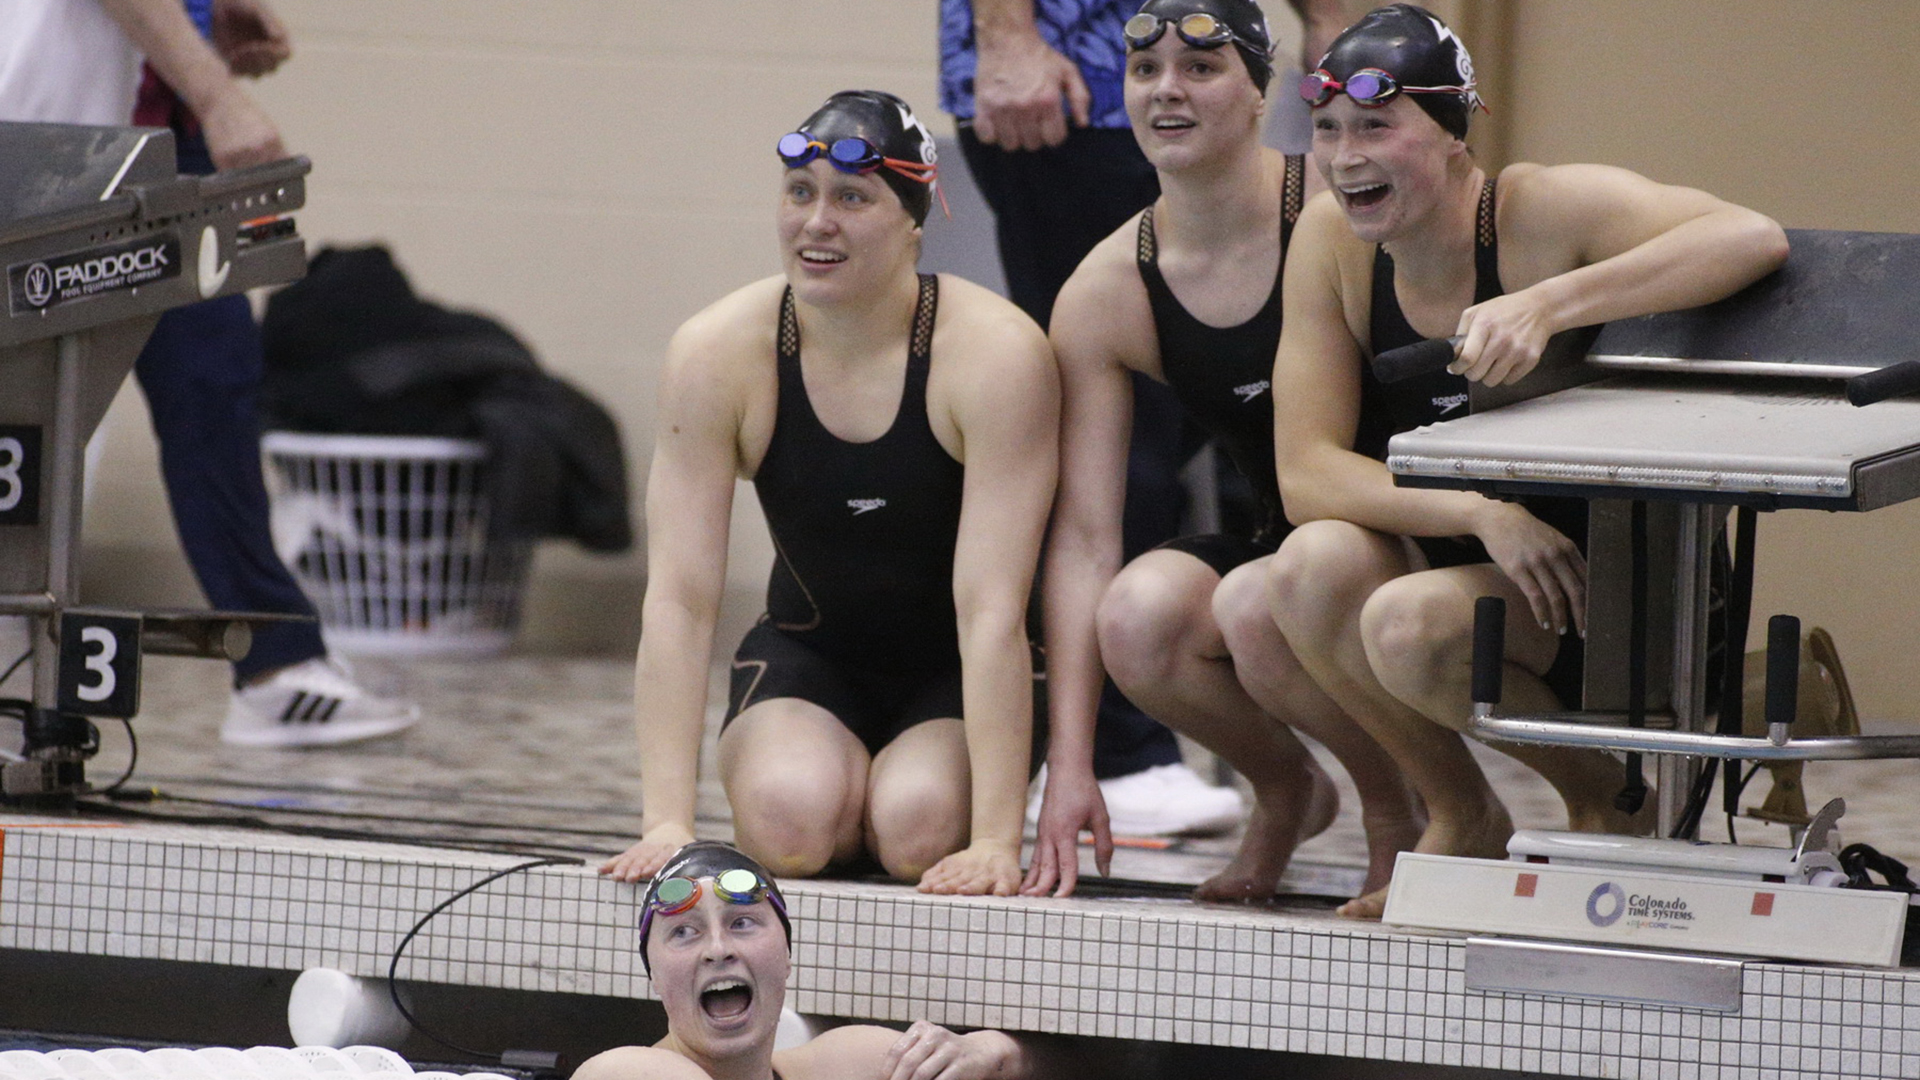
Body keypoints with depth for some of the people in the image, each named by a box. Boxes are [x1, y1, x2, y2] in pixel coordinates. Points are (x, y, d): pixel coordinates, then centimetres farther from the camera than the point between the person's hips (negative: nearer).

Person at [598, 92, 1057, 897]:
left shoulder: (993, 355, -23)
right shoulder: (717, 353, -15)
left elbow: (991, 611, -28)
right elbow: (679, 598, -18)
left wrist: (996, 842, -35)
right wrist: (667, 822, -28)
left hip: (960, 678, -1)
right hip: (810, 657, 1)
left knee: (918, 829, -31)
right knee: (789, 818, -31)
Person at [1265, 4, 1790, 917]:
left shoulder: (1543, 210, -17)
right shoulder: (1330, 243, -5)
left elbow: (1753, 239, -33)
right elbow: (1307, 473, -12)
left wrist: (1548, 305, -42)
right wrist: (1482, 514, -28)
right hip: (1455, 563, 5)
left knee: (1411, 625, -31)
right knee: (1313, 566, -26)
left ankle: (1605, 800, -1)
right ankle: (1461, 819, 0)